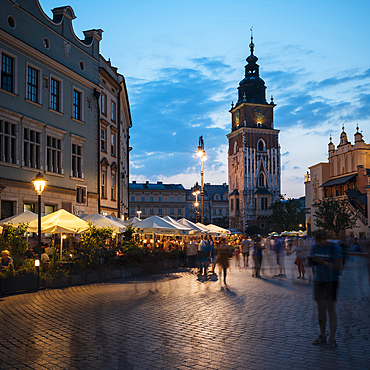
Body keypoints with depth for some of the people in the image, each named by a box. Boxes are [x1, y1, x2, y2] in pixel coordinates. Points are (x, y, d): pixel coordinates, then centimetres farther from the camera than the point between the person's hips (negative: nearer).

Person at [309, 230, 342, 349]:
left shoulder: (334, 248, -15)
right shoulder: (315, 247, 3)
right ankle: (322, 336, 22)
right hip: (318, 281, 6)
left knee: (330, 308, -6)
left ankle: (332, 340, 1)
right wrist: (311, 260, -15)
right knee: (320, 308, 10)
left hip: (331, 281, -6)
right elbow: (311, 262, 8)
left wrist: (323, 262, -28)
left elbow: (338, 267, -18)